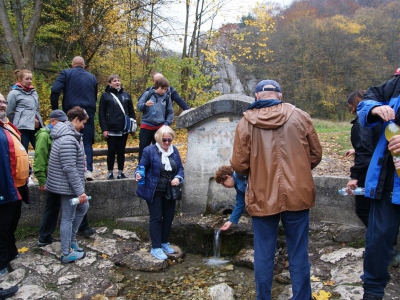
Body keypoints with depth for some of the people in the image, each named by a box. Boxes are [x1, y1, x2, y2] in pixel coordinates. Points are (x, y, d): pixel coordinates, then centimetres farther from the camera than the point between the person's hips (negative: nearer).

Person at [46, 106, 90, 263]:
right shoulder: (68, 140, -24)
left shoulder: (67, 134, 9)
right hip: (67, 186, -10)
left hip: (68, 185, 10)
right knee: (68, 218, 1)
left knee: (83, 207, 22)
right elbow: (70, 169, -26)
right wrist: (80, 191, -22)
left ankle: (71, 240, 33)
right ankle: (66, 254, 15)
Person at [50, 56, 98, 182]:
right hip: (88, 114, 2)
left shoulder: (66, 73, 4)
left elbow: (55, 90, -9)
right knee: (87, 142, 5)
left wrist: (55, 109, -2)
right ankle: (88, 170, -7)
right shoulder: (92, 77, 14)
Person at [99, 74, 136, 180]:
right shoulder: (105, 95, 2)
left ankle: (121, 172, 16)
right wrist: (104, 129, -9)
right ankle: (110, 173, 15)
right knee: (111, 151, 4)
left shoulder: (126, 95, 11)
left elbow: (131, 111, 13)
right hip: (111, 130, -2)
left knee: (121, 151, 8)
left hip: (124, 130, 3)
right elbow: (101, 114, -1)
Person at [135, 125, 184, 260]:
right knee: (156, 218, 0)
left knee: (169, 217, 13)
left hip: (169, 191, 5)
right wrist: (138, 174, -30)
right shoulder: (149, 150, -11)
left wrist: (178, 178, -13)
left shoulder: (174, 150, 3)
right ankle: (155, 248, 10)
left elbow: (180, 168, 7)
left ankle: (164, 242, 32)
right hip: (154, 191, -5)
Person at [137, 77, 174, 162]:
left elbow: (170, 112, 9)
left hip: (159, 128, 1)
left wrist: (166, 124, -3)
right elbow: (138, 106, -2)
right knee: (143, 150, 3)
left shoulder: (166, 98, 4)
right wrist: (145, 104, -23)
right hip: (146, 127, -1)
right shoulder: (147, 94, -1)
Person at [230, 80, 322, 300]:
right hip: (297, 195, 1)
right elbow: (315, 155, 8)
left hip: (262, 198, -1)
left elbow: (239, 165, -5)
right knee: (298, 253, 12)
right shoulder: (300, 117, 1)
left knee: (263, 254, 12)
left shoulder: (246, 123, -4)